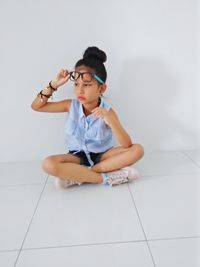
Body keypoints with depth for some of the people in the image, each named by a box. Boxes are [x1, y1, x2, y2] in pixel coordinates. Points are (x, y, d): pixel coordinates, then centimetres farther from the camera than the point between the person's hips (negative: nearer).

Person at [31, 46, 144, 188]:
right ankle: (105, 177, -24)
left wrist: (110, 120, -38)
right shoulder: (71, 105, -9)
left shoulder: (107, 111, -16)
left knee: (137, 150, -26)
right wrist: (54, 84, -14)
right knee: (49, 164, -30)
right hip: (78, 156, 0)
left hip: (101, 155, 0)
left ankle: (76, 176, -26)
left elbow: (127, 145, -23)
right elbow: (36, 106, -1)